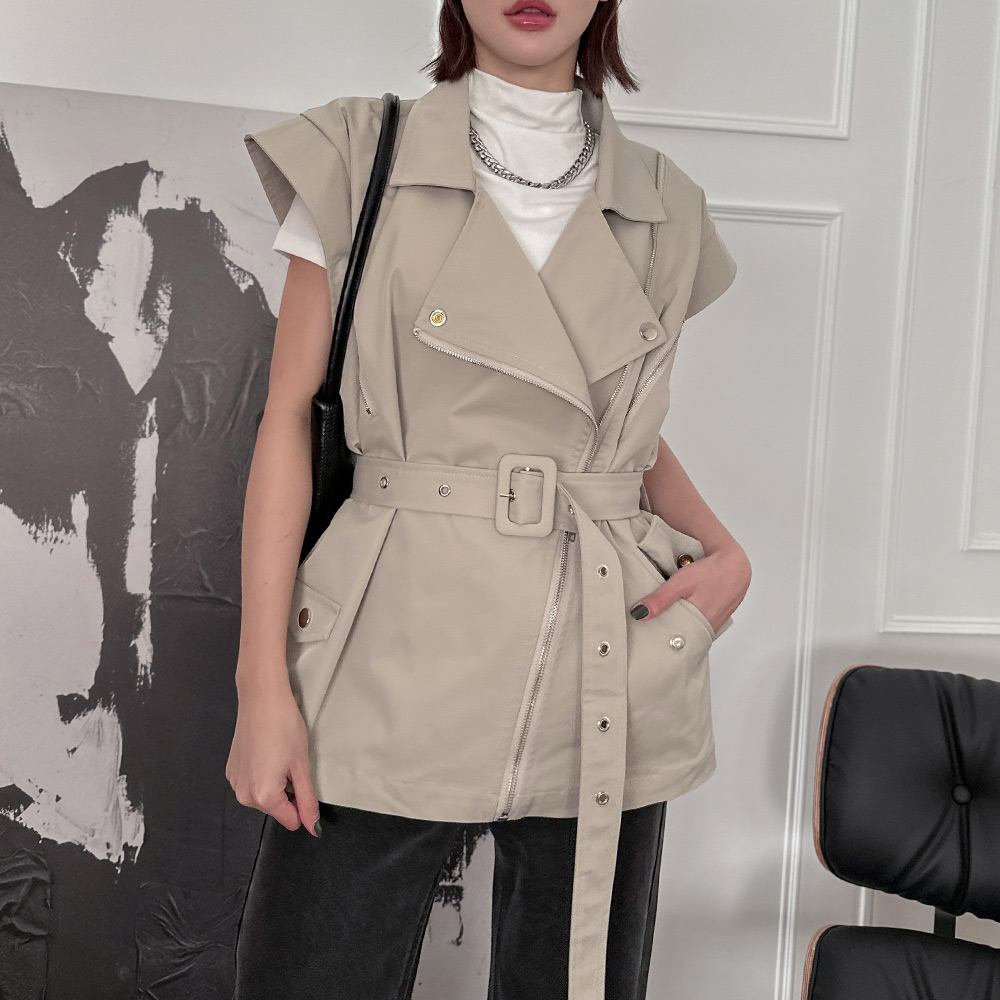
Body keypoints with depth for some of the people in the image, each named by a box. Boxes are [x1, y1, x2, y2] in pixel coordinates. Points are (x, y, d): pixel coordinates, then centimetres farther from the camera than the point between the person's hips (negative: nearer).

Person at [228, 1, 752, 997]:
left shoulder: (664, 210, 9)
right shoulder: (362, 158, 2)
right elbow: (290, 416, -1)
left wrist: (724, 552, 2)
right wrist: (263, 681, -7)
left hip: (604, 695, 3)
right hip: (391, 679, -2)